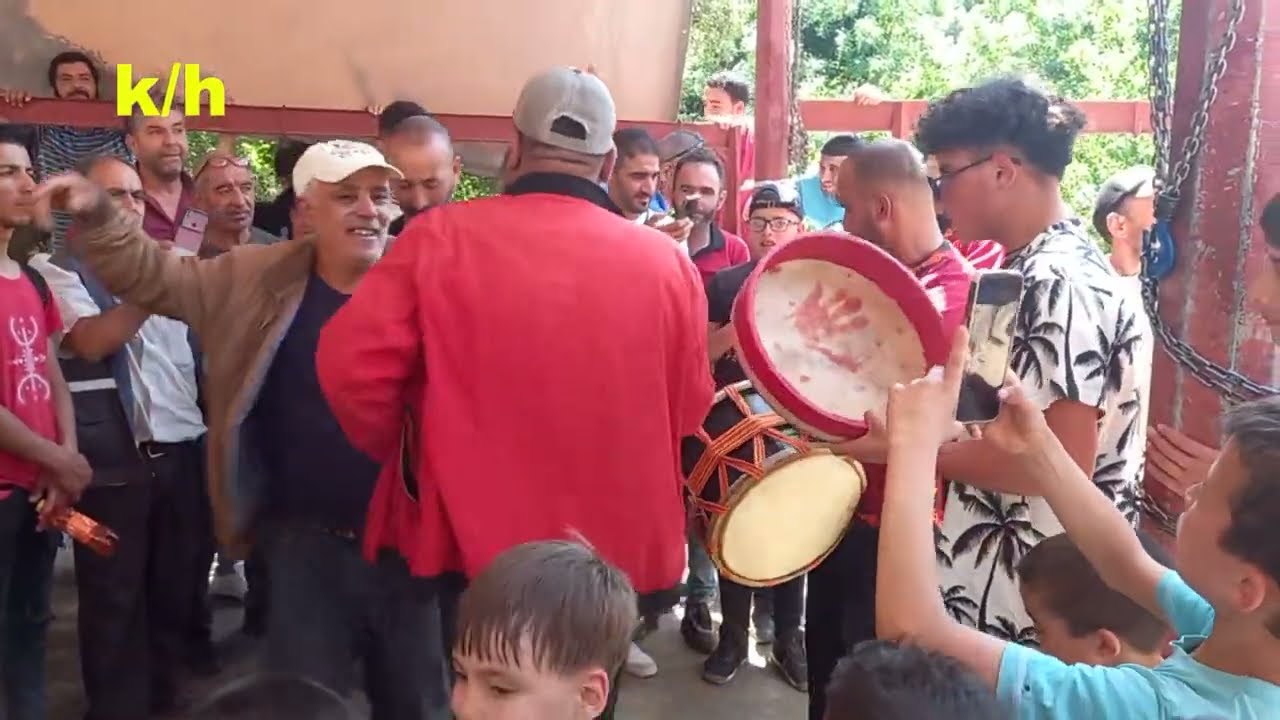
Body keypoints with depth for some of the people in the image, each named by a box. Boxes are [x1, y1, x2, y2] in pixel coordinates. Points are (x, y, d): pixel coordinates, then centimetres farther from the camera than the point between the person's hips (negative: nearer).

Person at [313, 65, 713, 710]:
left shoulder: (441, 237, -11)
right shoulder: (667, 263, -6)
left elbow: (350, 365, -13)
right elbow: (688, 413, 2)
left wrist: (402, 451, 5)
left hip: (469, 548, -1)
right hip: (617, 555, 2)